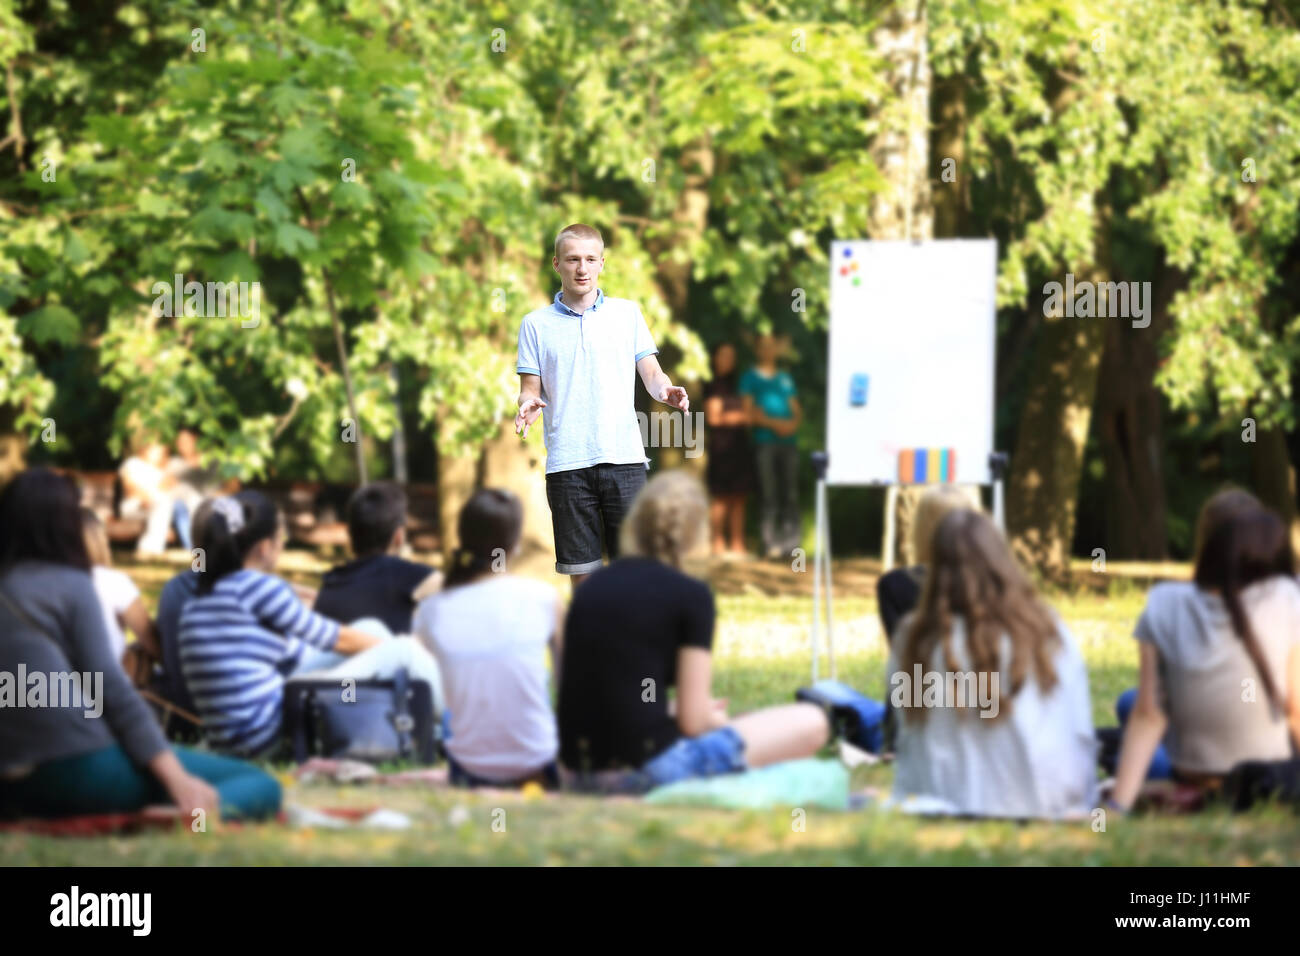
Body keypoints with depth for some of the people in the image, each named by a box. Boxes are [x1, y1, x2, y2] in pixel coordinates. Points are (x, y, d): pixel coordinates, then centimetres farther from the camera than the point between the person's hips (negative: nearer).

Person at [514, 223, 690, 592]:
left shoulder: (628, 313, 10)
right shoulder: (536, 323, 9)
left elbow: (651, 372, 8)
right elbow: (531, 386, 7)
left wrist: (665, 390, -15)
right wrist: (528, 404, -16)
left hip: (624, 456, 0)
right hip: (566, 464, 0)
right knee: (581, 571, 2)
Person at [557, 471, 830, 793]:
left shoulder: (592, 586, 11)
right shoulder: (691, 595, -5)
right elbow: (694, 720, -6)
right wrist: (719, 718, 17)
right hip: (649, 767, -7)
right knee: (810, 722, 5)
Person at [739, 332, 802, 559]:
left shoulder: (785, 379, 19)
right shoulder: (750, 378, 7)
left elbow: (797, 410, 16)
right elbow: (749, 411, -2)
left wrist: (793, 423, -6)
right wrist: (774, 424, -13)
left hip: (788, 441, 4)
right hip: (764, 441, -4)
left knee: (791, 493, -1)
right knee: (768, 493, -8)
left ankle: (791, 542, 0)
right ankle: (770, 542, -8)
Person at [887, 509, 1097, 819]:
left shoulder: (914, 637, -5)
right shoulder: (1050, 633, -3)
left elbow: (907, 737, 2)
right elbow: (1081, 733, 2)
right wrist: (1078, 802, 16)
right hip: (1047, 804, -1)